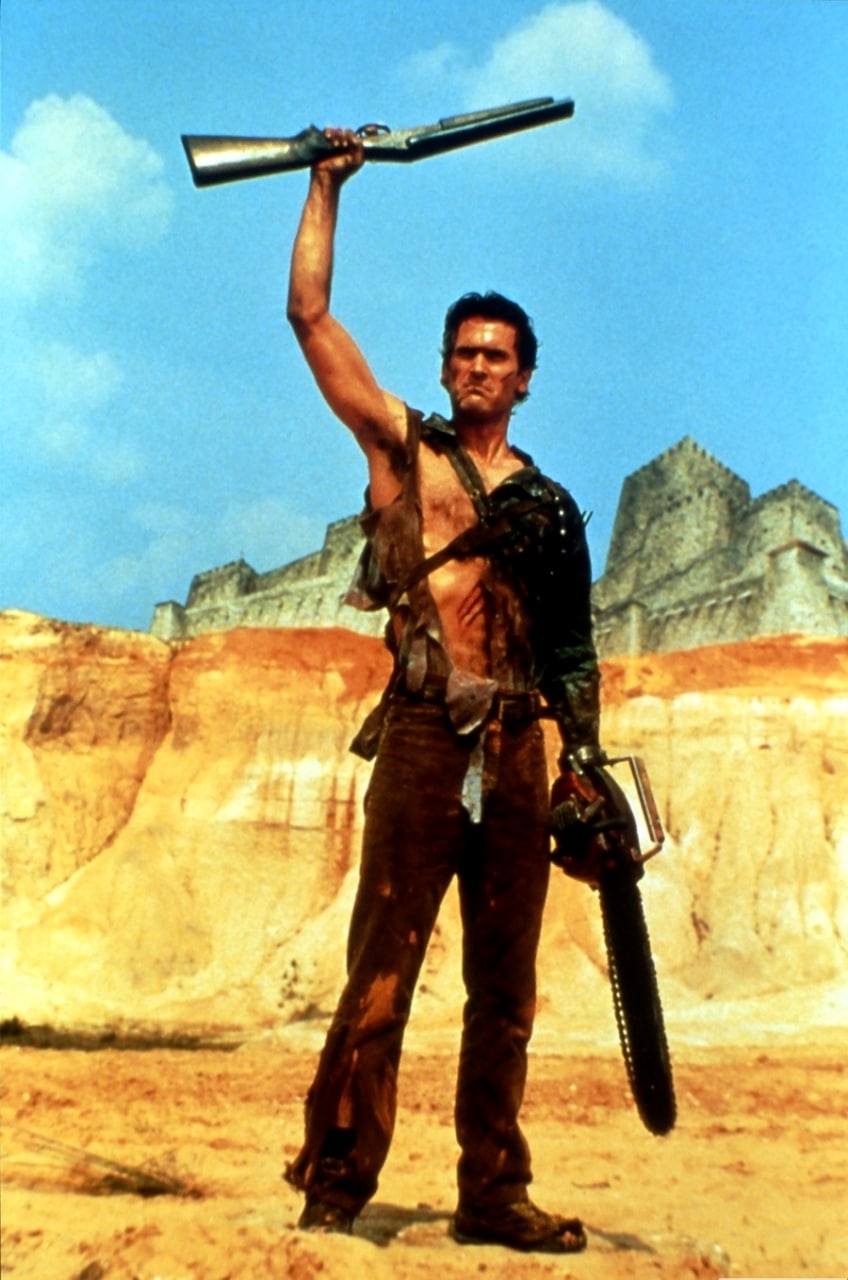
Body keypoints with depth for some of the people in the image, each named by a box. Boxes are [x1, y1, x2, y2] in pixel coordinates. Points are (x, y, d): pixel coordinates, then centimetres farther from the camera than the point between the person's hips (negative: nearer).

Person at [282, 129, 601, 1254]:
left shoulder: (550, 505, 18)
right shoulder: (404, 449, 10)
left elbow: (572, 649, 18)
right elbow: (311, 316, 5)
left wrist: (591, 763, 10)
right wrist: (328, 186, 9)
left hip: (519, 751, 4)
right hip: (426, 740, -4)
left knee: (504, 984, 6)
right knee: (383, 967, -8)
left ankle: (493, 1193, 14)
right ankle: (334, 1185, 0)